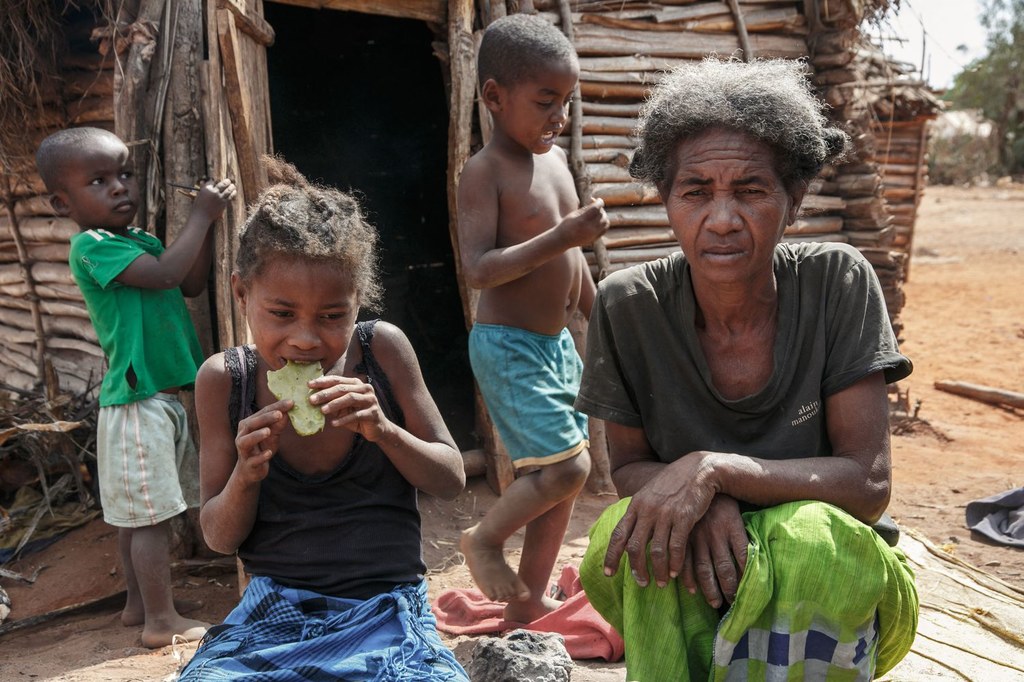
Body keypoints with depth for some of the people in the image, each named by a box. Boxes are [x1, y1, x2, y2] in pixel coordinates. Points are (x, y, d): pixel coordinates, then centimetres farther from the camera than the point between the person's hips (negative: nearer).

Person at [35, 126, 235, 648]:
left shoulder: (141, 239, 13)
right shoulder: (91, 245, -14)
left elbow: (191, 284, 12)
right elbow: (165, 274, -25)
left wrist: (209, 224, 1)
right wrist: (199, 215, -16)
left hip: (162, 397, 9)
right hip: (138, 401, -9)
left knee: (137, 512, 18)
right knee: (149, 514, -2)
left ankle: (140, 602, 30)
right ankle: (162, 620, 7)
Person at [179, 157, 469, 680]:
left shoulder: (382, 349, -7)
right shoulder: (224, 380, -5)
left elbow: (451, 480, -1)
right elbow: (220, 538, 2)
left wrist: (382, 430, -19)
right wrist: (246, 474, -19)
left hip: (384, 612, 0)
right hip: (274, 612, 1)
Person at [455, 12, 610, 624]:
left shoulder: (557, 159, 9)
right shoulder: (485, 172, -15)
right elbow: (478, 269, -24)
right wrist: (559, 239, -29)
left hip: (556, 342, 8)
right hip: (508, 345, -8)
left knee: (562, 476, 12)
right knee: (567, 466, -14)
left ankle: (529, 601, 25)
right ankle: (484, 539, 13)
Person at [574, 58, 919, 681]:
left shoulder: (839, 283, -15)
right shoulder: (628, 306, -12)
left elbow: (869, 484, -16)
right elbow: (627, 466, -2)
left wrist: (714, 468, -30)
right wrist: (696, 498, -25)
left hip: (822, 582, 0)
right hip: (680, 592, 1)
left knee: (811, 535, -33)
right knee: (640, 532, -31)